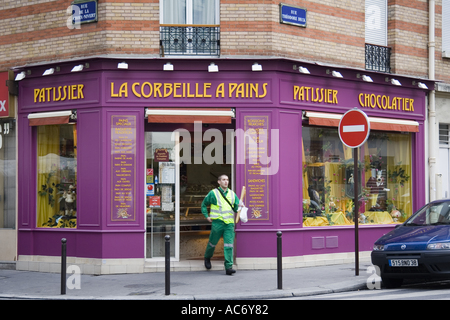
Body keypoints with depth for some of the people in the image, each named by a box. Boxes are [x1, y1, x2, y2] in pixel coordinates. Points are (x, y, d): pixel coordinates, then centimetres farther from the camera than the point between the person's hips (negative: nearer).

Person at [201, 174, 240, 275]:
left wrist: (239, 207, -9)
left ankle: (228, 267, -9)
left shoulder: (232, 194, 12)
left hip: (229, 223, 2)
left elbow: (237, 206, 14)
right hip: (217, 222, -2)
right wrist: (206, 216, 3)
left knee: (229, 245, -7)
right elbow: (204, 204, 11)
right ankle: (207, 258, 41)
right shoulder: (213, 193, 1)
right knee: (213, 243, 11)